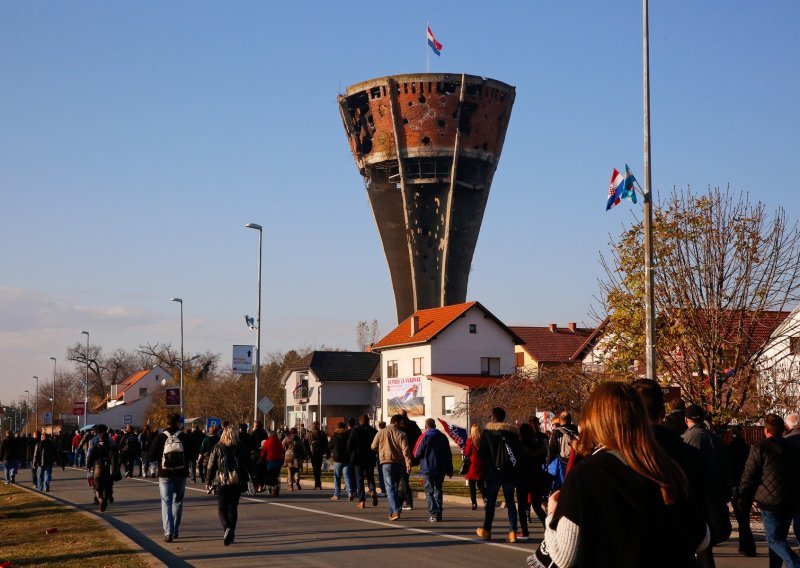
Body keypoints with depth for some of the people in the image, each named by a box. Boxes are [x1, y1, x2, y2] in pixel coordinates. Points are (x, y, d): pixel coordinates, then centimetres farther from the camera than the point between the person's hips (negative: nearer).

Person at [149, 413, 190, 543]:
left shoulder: (160, 438, -7)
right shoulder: (184, 437, -5)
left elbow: (152, 457, -6)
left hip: (165, 475, -1)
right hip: (181, 474, 1)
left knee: (166, 503, 0)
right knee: (178, 502, 17)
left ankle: (168, 532, -13)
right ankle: (175, 531, 23)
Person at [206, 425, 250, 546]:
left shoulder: (218, 448, -3)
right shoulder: (241, 448, 1)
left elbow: (211, 465, -1)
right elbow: (247, 465, 5)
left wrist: (209, 481, 6)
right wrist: (245, 481, 14)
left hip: (222, 481, -2)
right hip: (237, 482, 2)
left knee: (222, 508, 4)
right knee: (233, 508, 13)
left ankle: (226, 528, -21)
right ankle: (231, 534, 14)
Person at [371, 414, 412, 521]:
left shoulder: (381, 432, 1)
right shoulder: (401, 434, 0)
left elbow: (373, 447, 6)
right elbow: (405, 450, -8)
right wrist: (408, 463, -11)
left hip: (386, 462, -2)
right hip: (398, 463, 2)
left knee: (390, 488, -7)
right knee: (395, 487, 16)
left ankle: (395, 511, -23)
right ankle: (393, 512, 20)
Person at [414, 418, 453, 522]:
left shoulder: (424, 437, -9)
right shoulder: (443, 437, 7)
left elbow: (417, 454, -10)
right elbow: (448, 455, 10)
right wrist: (449, 470, 15)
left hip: (427, 469, -4)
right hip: (441, 469, 4)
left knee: (429, 491, 0)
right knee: (438, 490, 13)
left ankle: (434, 514, -10)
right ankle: (439, 514, 8)